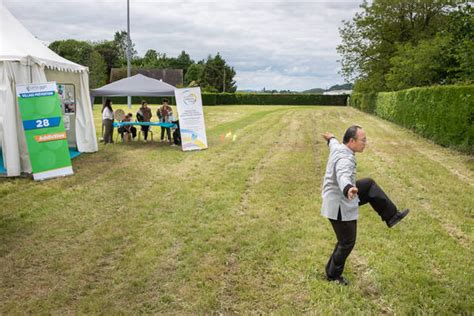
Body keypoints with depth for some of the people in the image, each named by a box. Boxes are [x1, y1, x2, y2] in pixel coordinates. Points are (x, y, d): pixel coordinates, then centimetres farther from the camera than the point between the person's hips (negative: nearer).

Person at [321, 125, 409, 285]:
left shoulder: (338, 147, -1)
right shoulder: (344, 159, -31)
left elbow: (333, 144, 26)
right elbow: (343, 176, -54)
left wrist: (331, 138, 50)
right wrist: (348, 189, -76)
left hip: (338, 198, 10)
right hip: (340, 206, -10)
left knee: (369, 185, 18)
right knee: (347, 242, 5)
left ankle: (391, 215, 27)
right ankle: (333, 274, 25)